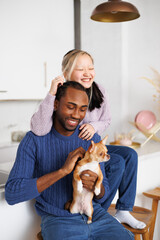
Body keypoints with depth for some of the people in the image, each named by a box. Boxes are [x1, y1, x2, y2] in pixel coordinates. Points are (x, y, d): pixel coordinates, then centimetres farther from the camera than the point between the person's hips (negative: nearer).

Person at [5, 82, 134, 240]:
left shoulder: (93, 139, 1)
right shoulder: (34, 140, -10)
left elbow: (103, 195, 4)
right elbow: (11, 194, -19)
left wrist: (95, 186, -23)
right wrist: (62, 170, -26)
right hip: (58, 219, -3)